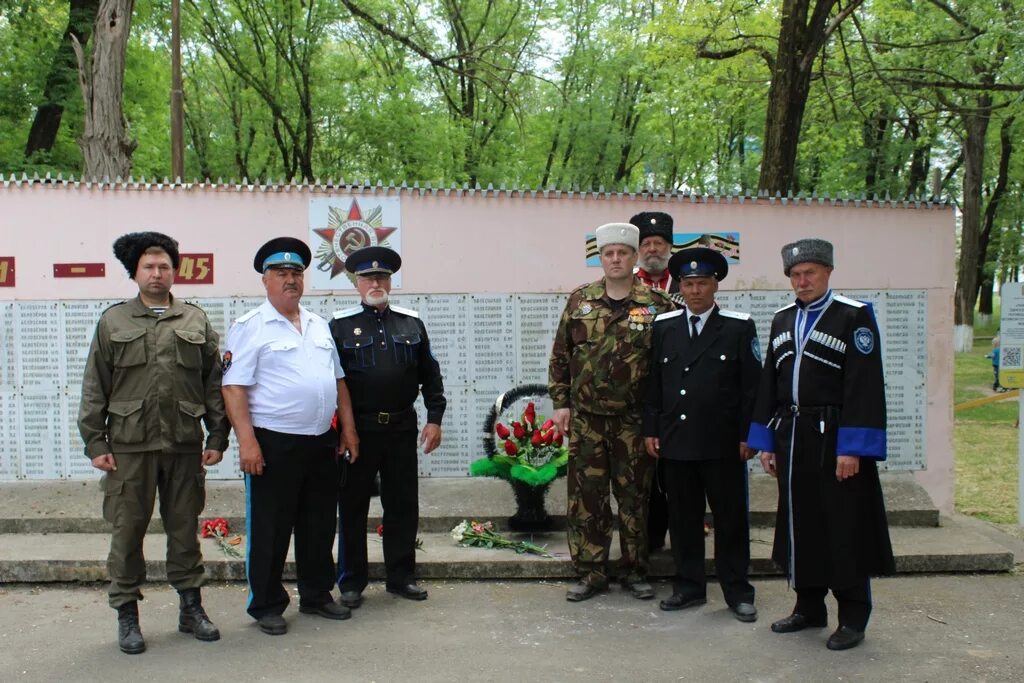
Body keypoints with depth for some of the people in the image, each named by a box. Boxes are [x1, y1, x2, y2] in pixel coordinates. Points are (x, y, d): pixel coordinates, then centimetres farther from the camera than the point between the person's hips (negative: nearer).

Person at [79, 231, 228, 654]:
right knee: (127, 531, 5)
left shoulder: (196, 321, 9)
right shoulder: (113, 321, 6)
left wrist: (217, 437, 2)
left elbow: (214, 382, 7)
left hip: (185, 445, 1)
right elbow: (94, 387, 4)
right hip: (129, 445, -1)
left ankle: (190, 607, 22)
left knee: (184, 528, 10)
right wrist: (95, 442, -2)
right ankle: (127, 614, 18)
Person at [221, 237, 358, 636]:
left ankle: (317, 596, 29)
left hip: (322, 442, 6)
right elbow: (234, 388, -11)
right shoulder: (250, 327, -4)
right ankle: (266, 606, 16)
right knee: (270, 531, 3)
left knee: (320, 526, 15)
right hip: (274, 444, -6)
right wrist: (247, 441, -19)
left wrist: (348, 429, 13)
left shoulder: (319, 326, 15)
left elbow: (338, 381, 19)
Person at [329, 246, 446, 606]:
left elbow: (430, 374, 12)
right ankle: (351, 582, 18)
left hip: (403, 429, 3)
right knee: (353, 507, 5)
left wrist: (434, 418, 5)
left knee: (403, 506, 9)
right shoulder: (341, 325, 2)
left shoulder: (412, 322, 9)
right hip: (358, 429, -2)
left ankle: (401, 576, 22)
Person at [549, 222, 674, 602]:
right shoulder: (580, 301, 5)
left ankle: (635, 571, 22)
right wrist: (560, 403, 2)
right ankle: (591, 572, 17)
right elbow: (560, 356, 8)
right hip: (585, 418, 2)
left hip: (634, 419, -2)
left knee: (634, 496, 8)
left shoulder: (656, 304, -2)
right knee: (585, 496, 5)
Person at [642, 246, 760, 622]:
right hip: (675, 442, 3)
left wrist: (748, 436, -5)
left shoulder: (739, 327, 0)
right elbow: (653, 382, 9)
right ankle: (689, 586, 22)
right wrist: (650, 430, 5)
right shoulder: (663, 326, 8)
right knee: (683, 518, 10)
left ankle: (737, 591, 18)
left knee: (731, 518, 6)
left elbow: (752, 385, -1)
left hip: (723, 444, -2)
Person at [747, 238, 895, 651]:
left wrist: (853, 447, -17)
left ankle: (853, 618, 14)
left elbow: (865, 387, -12)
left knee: (845, 530, 1)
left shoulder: (854, 317, -6)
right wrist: (765, 441, 9)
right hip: (792, 440, 6)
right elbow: (769, 383, 13)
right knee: (799, 525, 12)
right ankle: (810, 608, 26)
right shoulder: (783, 320, 12)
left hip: (835, 440, -6)